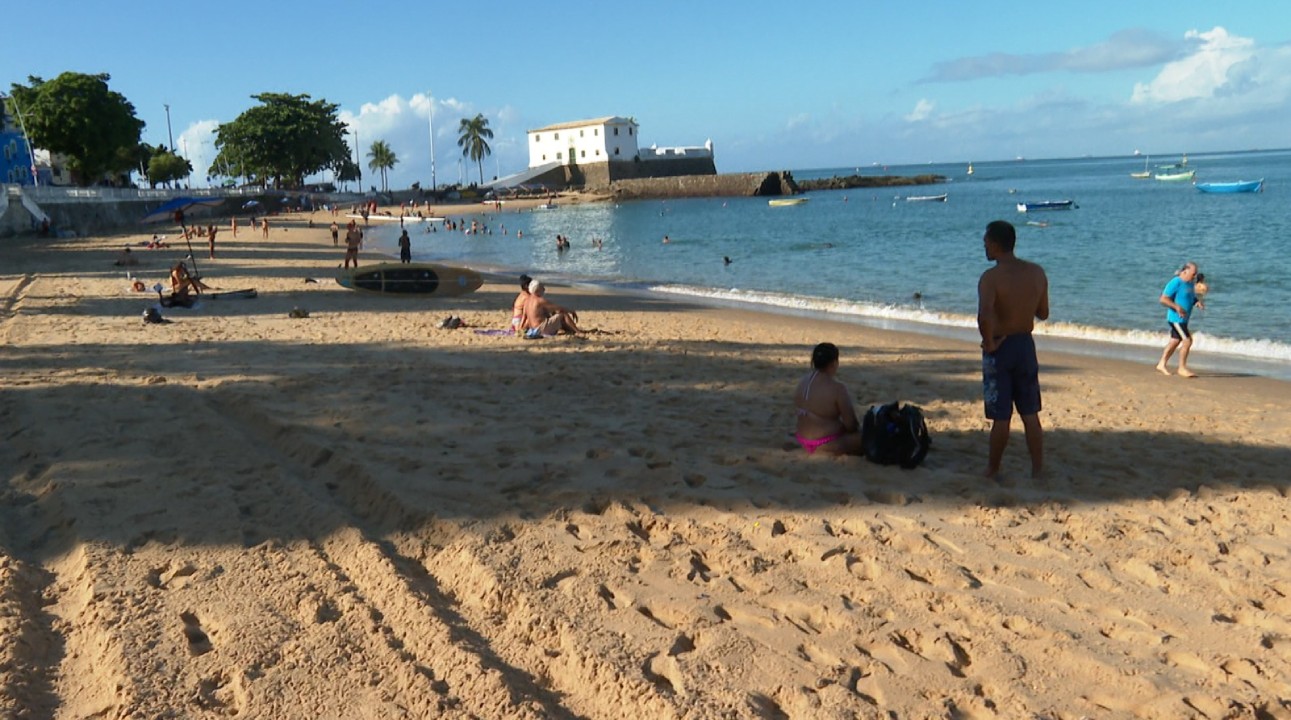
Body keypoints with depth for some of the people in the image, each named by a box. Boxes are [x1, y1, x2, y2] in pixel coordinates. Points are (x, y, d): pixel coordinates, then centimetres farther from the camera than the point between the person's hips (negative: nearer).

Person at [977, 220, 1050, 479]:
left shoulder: (991, 277, -18)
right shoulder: (1037, 272, 0)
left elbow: (984, 315, -34)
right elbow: (1043, 313, 10)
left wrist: (989, 342, -19)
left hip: (999, 348, -5)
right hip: (1026, 345, 5)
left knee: (1001, 417, 4)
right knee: (1031, 415, 14)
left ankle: (992, 470, 17)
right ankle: (1038, 470, 18)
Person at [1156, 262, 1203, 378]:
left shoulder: (1190, 283, 11)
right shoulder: (1176, 283, -17)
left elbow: (1193, 297, 24)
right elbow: (1163, 299, -19)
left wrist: (1198, 302, 2)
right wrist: (1177, 307, -28)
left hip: (1182, 319, 9)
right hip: (1176, 318, -9)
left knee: (1175, 341, 14)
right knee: (1187, 340, -11)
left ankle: (1162, 364, 24)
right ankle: (1182, 368, -1)